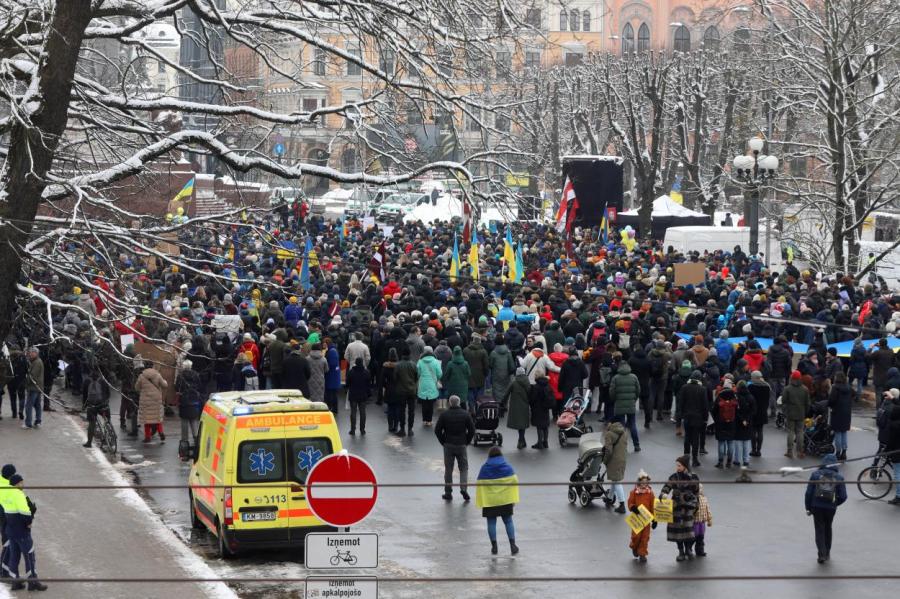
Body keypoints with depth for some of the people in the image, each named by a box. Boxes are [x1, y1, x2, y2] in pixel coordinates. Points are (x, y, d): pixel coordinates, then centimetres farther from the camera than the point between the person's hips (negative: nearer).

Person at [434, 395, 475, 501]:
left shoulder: (444, 415, -5)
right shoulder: (466, 415, -3)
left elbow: (437, 430, -4)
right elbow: (472, 430, -3)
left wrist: (443, 441, 7)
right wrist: (467, 441, 9)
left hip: (448, 445, 0)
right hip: (461, 445, 0)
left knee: (448, 469, 8)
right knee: (463, 468, 9)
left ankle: (448, 492, 10)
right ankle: (463, 488, -10)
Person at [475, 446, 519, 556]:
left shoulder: (484, 468, -3)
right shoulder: (507, 466, 0)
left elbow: (480, 485, -4)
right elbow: (514, 481, 0)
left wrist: (481, 502, 2)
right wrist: (514, 499, 6)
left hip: (490, 500, -1)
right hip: (505, 499, 1)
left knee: (491, 522, 6)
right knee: (508, 521, 9)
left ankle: (494, 547, 4)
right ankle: (512, 545, 1)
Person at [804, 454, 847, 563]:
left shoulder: (816, 474, -3)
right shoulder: (839, 478, -1)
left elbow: (809, 493, -5)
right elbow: (843, 496, -3)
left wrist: (808, 508, 4)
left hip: (817, 506, -1)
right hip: (831, 508, 1)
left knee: (819, 530, 5)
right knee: (828, 529, 21)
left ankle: (822, 554, -8)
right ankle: (827, 553, 30)